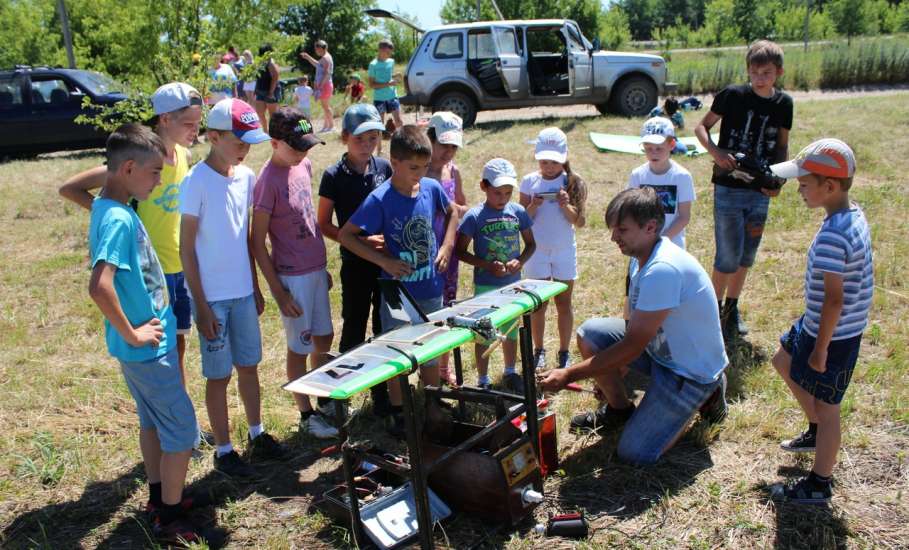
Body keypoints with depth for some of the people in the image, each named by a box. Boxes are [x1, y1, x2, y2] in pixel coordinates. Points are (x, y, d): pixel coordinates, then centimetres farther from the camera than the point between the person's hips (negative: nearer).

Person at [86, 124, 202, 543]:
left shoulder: (110, 207, 4)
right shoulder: (119, 219, -26)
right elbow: (99, 287, -37)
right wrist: (131, 333, -24)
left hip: (147, 344, 10)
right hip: (147, 348, -9)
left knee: (153, 420, 23)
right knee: (182, 430, 3)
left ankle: (159, 495, 40)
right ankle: (170, 520, 16)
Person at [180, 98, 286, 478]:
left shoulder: (246, 177, 4)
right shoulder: (197, 182, -15)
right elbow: (186, 248, -12)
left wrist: (255, 287, 14)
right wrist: (201, 305, -13)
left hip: (243, 292, 6)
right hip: (213, 297, -6)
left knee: (249, 365, 17)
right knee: (219, 375, 6)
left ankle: (257, 435, 33)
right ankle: (224, 450, 21)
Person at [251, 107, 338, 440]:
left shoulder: (304, 166, 4)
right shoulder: (268, 182, -19)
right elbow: (258, 242, -16)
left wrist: (323, 267, 16)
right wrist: (278, 291, -15)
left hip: (316, 269, 7)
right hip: (292, 277, -7)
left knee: (324, 338, 18)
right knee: (300, 347, 7)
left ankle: (325, 399, 38)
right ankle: (306, 415, 23)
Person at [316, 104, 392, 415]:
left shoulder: (385, 168, 2)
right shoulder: (334, 176, -8)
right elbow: (324, 225, -6)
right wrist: (361, 241, -17)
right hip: (355, 263, -4)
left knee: (386, 329, 12)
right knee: (354, 330, 5)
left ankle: (382, 393, 26)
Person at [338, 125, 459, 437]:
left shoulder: (431, 187, -4)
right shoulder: (380, 200, -18)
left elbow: (451, 212, 16)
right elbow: (345, 235, -15)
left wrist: (447, 246, 2)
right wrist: (383, 261, -18)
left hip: (431, 288, 4)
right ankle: (398, 415, 27)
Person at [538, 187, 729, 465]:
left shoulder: (663, 270, -32)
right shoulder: (641, 257, -1)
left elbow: (632, 347, -28)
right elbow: (636, 327, 12)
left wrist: (568, 375, -23)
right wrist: (613, 373, 16)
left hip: (693, 370, -8)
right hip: (660, 349, 8)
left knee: (635, 454, -9)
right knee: (590, 333, -7)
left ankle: (705, 395, 10)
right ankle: (618, 409, 14)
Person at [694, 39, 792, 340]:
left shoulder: (783, 103, 2)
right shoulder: (732, 95, -9)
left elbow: (782, 146, 12)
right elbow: (702, 127, -1)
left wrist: (778, 180, -3)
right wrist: (716, 152, -20)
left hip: (760, 192, 4)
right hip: (729, 189, -4)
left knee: (746, 256, 14)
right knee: (728, 257, -3)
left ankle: (732, 308, 32)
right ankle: (714, 309, 18)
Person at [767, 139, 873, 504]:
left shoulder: (832, 235, -30)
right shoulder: (854, 216, 1)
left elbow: (834, 299, -27)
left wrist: (821, 348, -18)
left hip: (832, 335, -10)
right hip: (817, 324, 10)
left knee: (825, 406, 5)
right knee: (784, 361, 27)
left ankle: (819, 485, 23)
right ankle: (816, 432, 42)